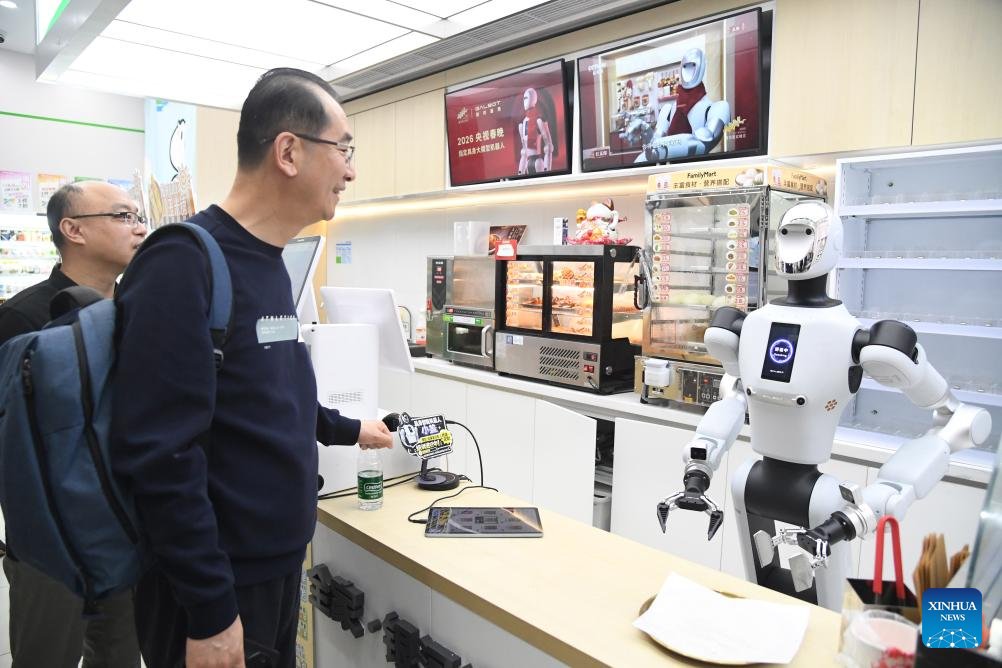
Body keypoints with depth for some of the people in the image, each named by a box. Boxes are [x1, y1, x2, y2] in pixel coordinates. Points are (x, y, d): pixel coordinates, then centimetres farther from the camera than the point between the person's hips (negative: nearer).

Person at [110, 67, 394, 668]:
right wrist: (209, 611, -21)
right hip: (217, 586, -8)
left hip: (281, 563, 8)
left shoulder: (271, 264, 6)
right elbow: (159, 453, -25)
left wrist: (348, 430, 26)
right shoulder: (185, 263, -22)